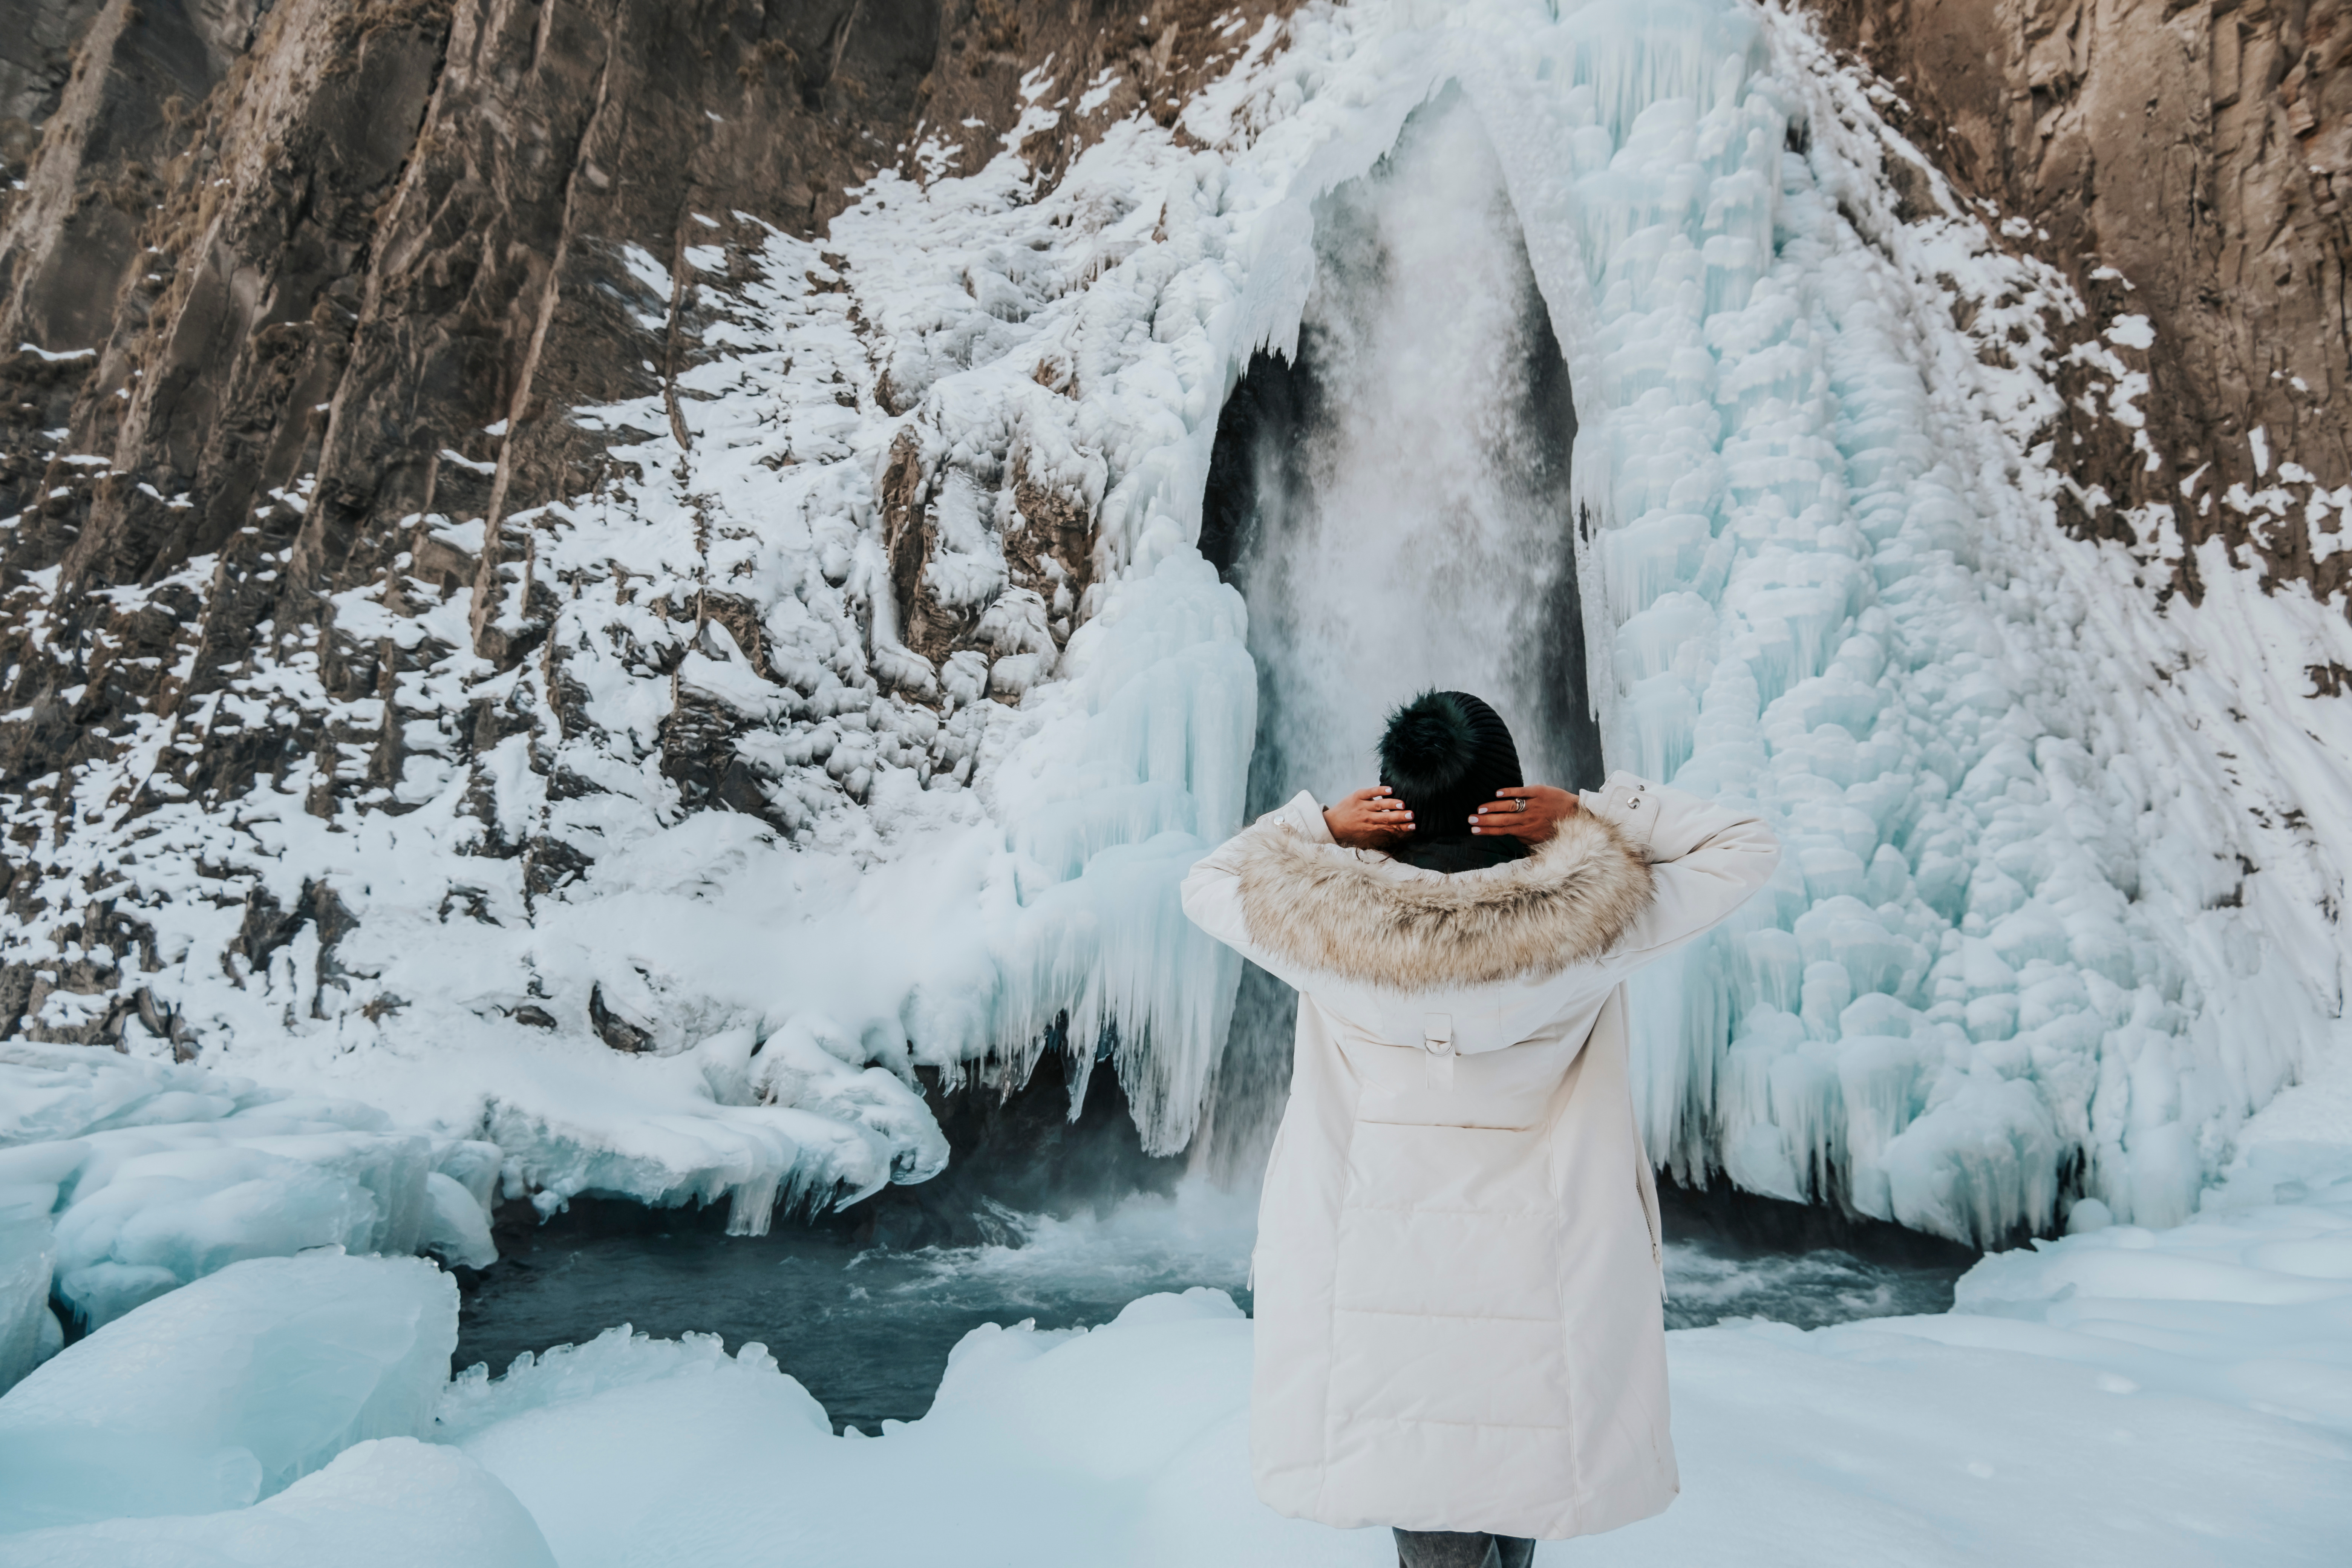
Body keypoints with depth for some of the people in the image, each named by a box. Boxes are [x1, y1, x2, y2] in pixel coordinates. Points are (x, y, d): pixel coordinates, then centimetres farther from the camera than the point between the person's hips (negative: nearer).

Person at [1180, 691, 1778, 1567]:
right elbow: (1747, 849, -5)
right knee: (1519, 1491, 28)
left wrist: (1320, 827, -8)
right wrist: (1595, 813, -14)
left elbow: (1207, 884, 3)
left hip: (1378, 1288, 0)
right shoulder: (1587, 924, -20)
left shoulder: (1332, 928, -18)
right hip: (1540, 1286, 1)